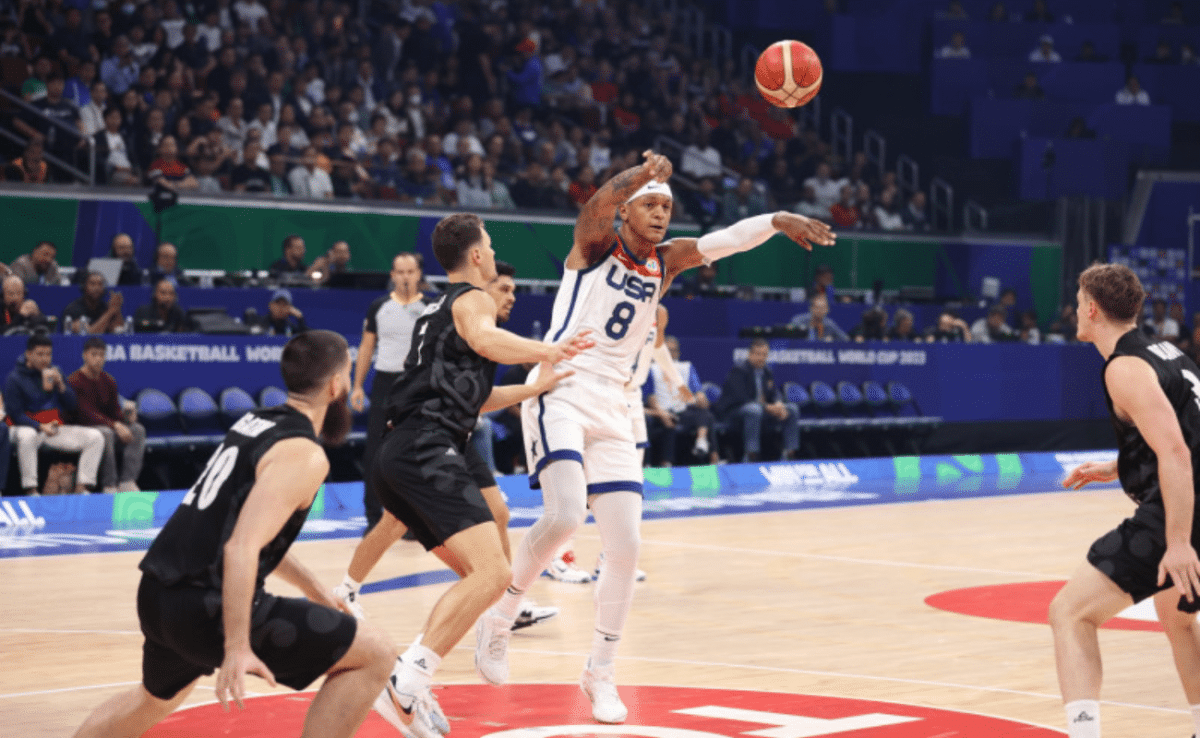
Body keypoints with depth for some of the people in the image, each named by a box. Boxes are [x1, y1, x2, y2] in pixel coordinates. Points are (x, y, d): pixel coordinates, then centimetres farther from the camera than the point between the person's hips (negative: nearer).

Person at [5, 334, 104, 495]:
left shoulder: (55, 373, 12)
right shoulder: (14, 378, -5)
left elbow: (72, 406, 7)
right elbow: (16, 415, -10)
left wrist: (60, 385, -10)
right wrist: (41, 427, -24)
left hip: (56, 429, 5)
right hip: (28, 427, -5)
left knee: (95, 437, -11)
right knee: (26, 436, -42)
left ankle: (81, 488, -16)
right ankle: (31, 490, -36)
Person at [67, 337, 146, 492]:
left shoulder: (108, 381, 11)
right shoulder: (74, 381, -11)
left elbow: (115, 411, 10)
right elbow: (86, 414, -19)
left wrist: (127, 417, -14)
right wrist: (115, 425, -27)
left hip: (106, 425, 7)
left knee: (138, 429, -17)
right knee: (106, 433, -38)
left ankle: (127, 482, -26)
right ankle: (109, 485, -33)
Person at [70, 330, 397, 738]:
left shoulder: (255, 423, 14)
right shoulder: (304, 456, -13)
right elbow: (241, 550, -24)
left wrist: (317, 593, 32)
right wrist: (237, 647, -27)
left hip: (158, 595, 9)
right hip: (208, 606, -9)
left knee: (156, 698, 38)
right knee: (374, 654, -6)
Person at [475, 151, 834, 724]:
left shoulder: (666, 262, 12)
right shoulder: (595, 244, -3)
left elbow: (727, 238, 1)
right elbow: (597, 207, -25)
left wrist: (778, 220, -18)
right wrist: (639, 174, -46)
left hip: (611, 409, 6)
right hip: (560, 392, -6)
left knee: (625, 548, -2)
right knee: (564, 515, -26)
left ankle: (600, 673, 13)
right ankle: (497, 622, -4)